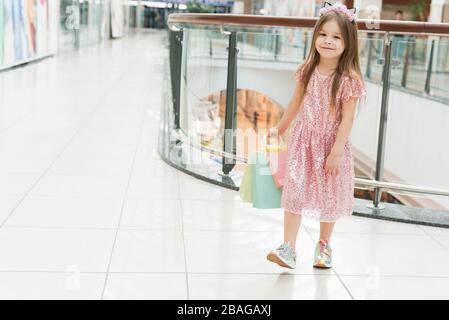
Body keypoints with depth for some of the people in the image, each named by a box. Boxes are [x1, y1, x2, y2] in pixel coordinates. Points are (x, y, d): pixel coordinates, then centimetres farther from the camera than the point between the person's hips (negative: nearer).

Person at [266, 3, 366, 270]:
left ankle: (324, 245, 30)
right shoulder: (308, 71, -3)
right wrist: (280, 128, 19)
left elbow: (347, 119, -15)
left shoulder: (349, 79, -16)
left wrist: (336, 152, -17)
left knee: (328, 196, 12)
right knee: (294, 193, -2)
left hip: (330, 145, -3)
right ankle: (288, 249, 2)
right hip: (303, 142, 3)